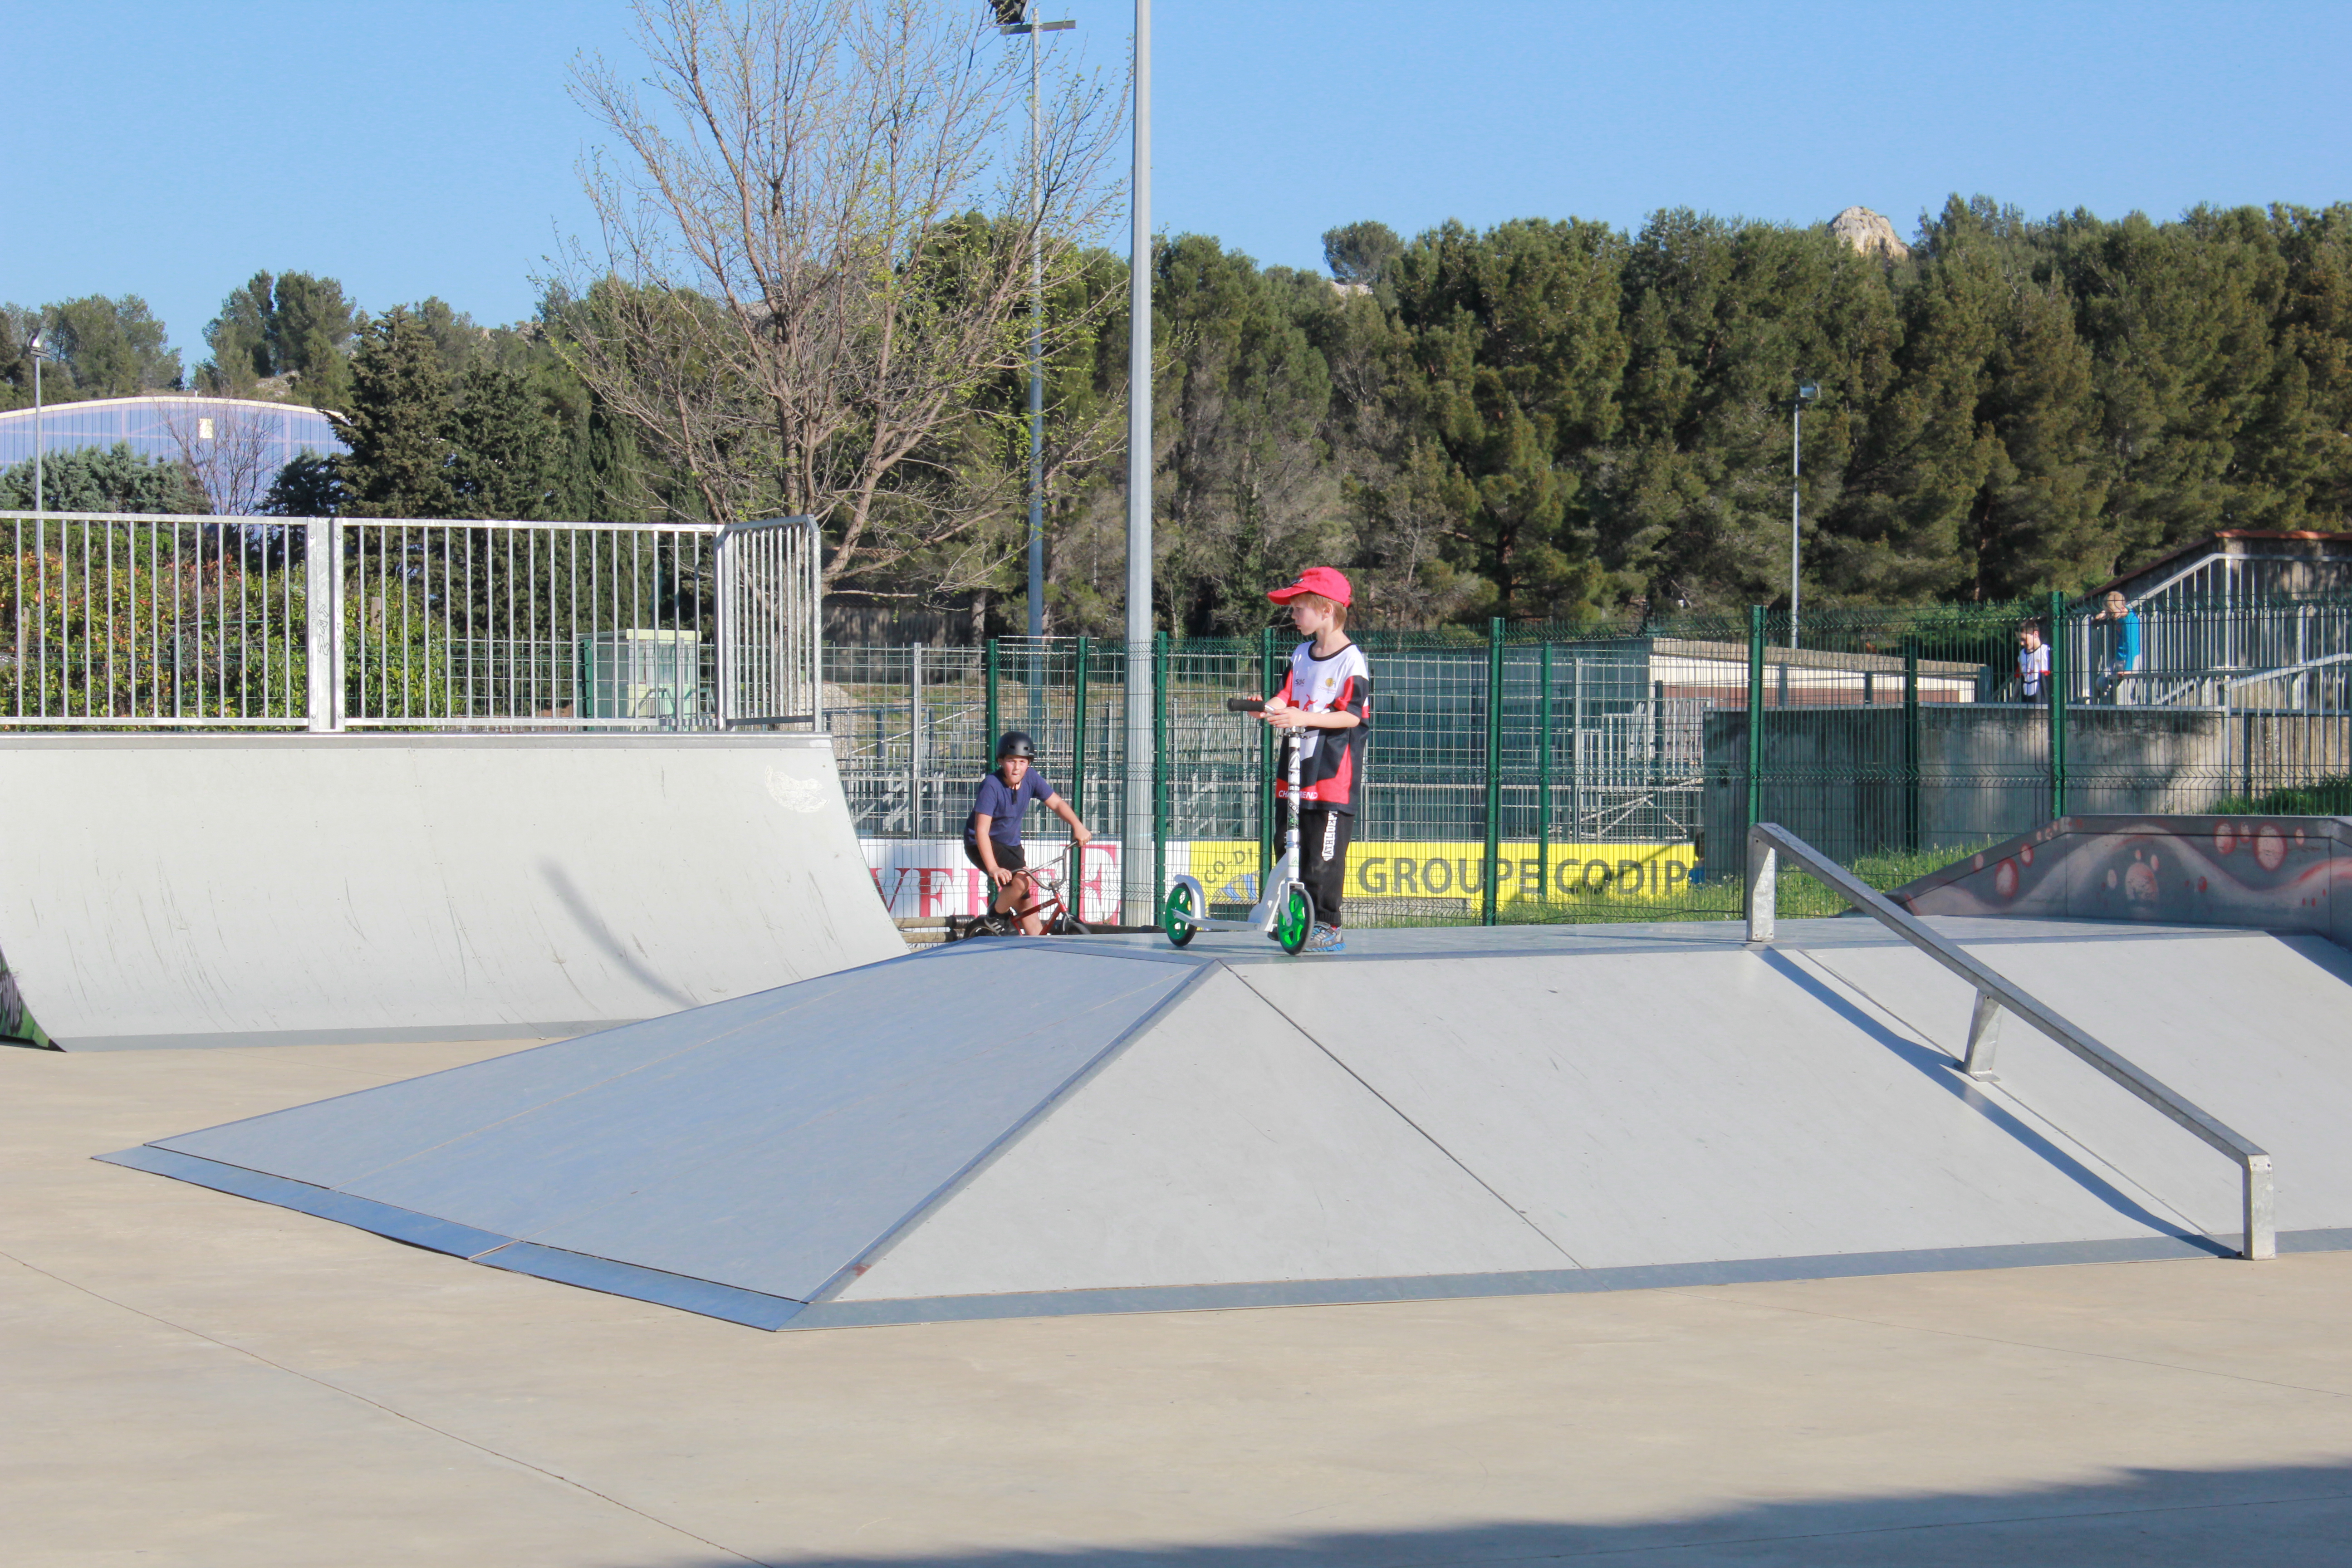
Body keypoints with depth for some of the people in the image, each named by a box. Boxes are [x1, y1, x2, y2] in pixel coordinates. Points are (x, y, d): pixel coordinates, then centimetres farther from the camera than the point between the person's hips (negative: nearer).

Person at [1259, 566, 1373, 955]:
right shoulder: (1301, 655, 15)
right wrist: (1270, 707, -14)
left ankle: (1327, 928, -1)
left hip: (1333, 773, -8)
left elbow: (1353, 716, -16)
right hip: (1295, 769, 8)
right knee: (1289, 848, 9)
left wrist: (1303, 718, -27)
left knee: (1324, 857, -7)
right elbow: (1287, 697, 9)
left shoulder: (1352, 660, -9)